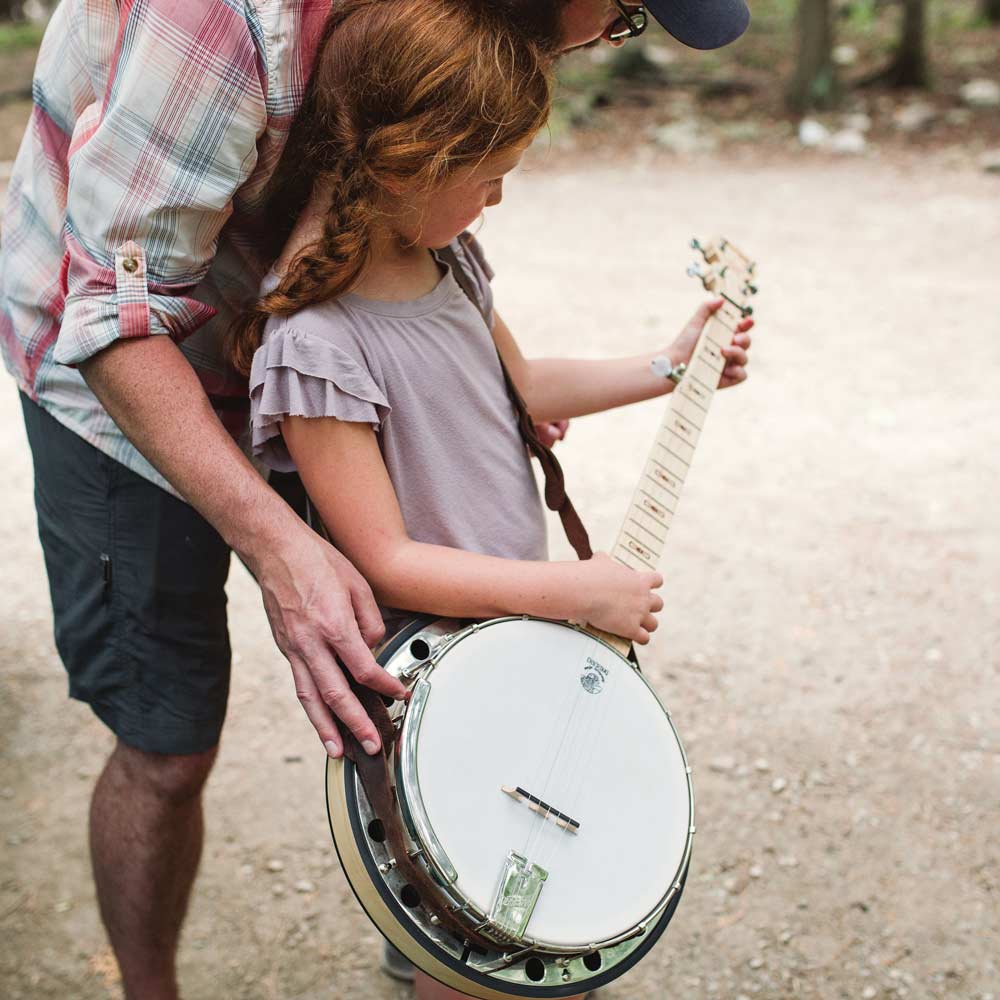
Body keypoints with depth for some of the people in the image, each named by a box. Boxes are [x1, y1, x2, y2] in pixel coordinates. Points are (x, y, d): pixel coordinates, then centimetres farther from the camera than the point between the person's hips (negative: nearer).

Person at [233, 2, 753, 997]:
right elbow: (387, 563, -25)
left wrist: (667, 368, 19)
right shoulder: (313, 342, -28)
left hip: (517, 617, 8)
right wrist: (576, 589, -22)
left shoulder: (446, 257, 0)